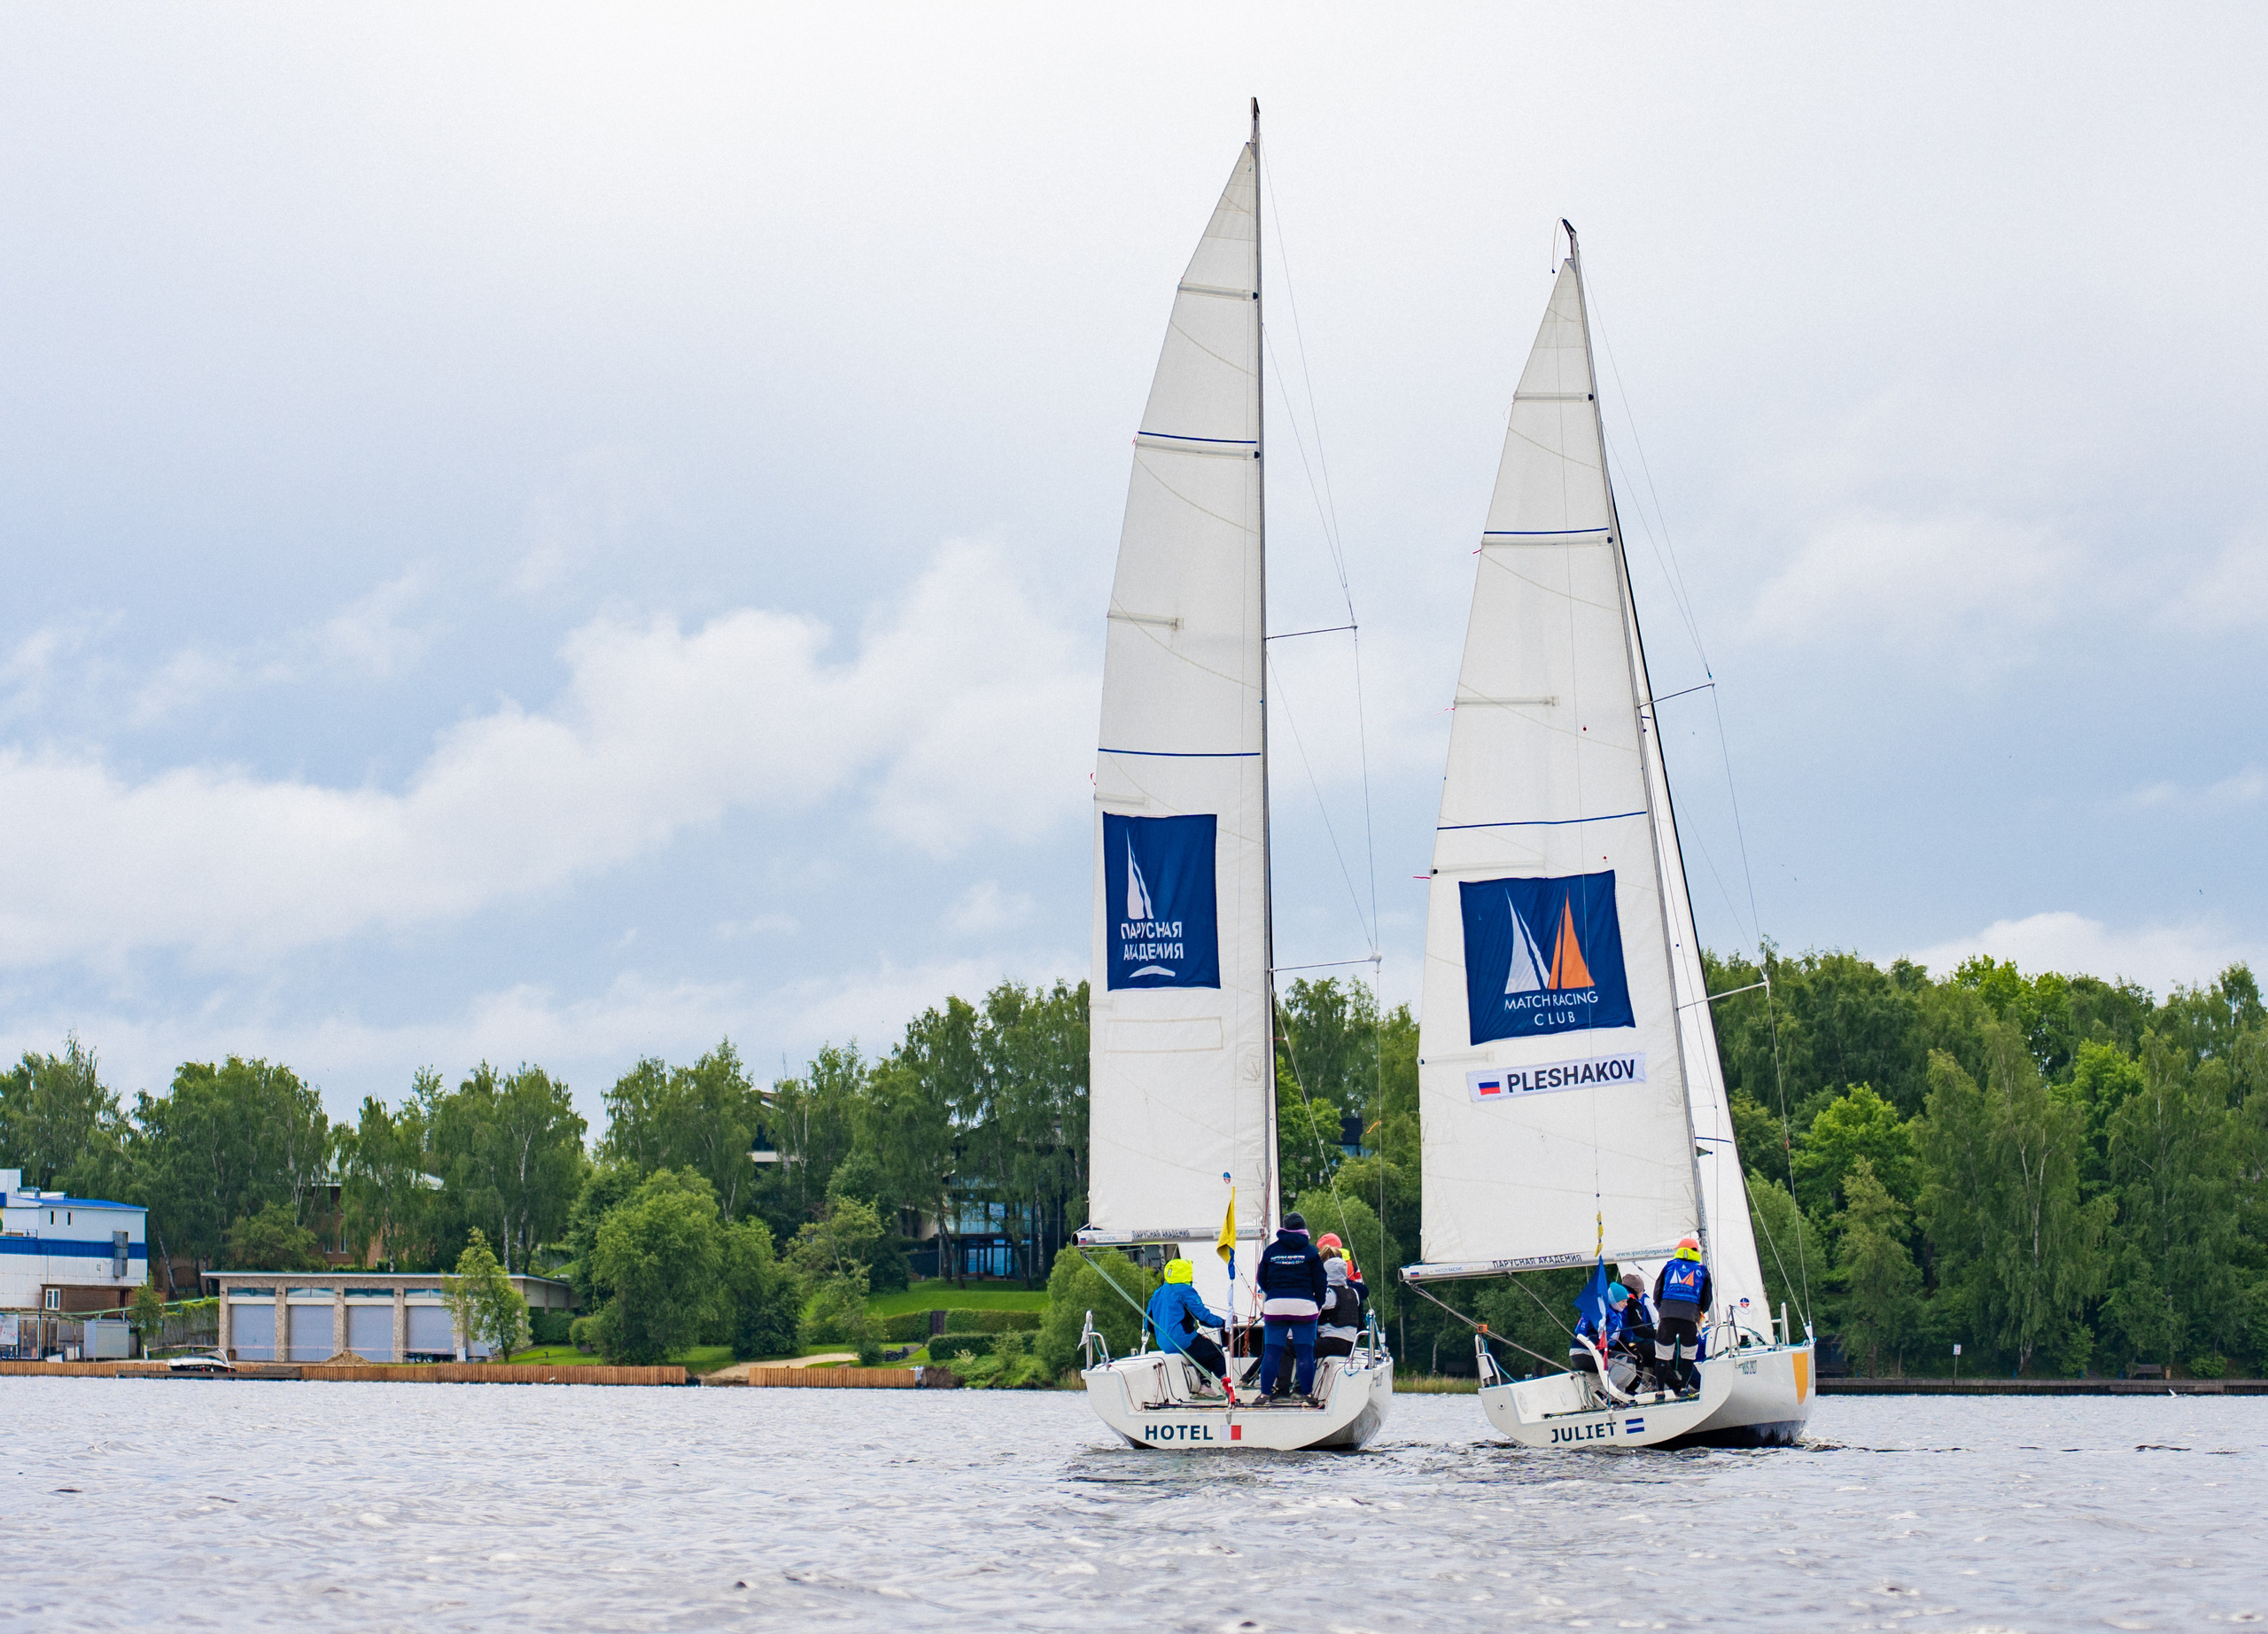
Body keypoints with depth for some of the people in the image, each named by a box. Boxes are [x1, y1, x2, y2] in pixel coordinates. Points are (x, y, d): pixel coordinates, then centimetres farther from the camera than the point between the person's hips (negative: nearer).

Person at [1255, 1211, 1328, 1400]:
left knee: (1271, 1352, 2)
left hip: (1275, 1305, 1)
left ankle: (1265, 1393, -1)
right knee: (1306, 1352, 2)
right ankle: (1307, 1394, 1)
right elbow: (1320, 1282, 4)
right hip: (1304, 1306, -1)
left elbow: (1261, 1280, 13)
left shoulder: (1271, 1250, 7)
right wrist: (1319, 1304, 17)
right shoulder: (1310, 1251, 3)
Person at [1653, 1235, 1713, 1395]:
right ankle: (1684, 1387, 5)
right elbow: (1707, 1299, 19)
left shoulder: (1669, 1266, 18)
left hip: (1667, 1314, 1)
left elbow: (1657, 1293, 18)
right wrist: (1700, 1315, 34)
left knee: (1663, 1355, 5)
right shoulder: (1702, 1270, 17)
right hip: (1690, 1314, 0)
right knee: (1688, 1354, 11)